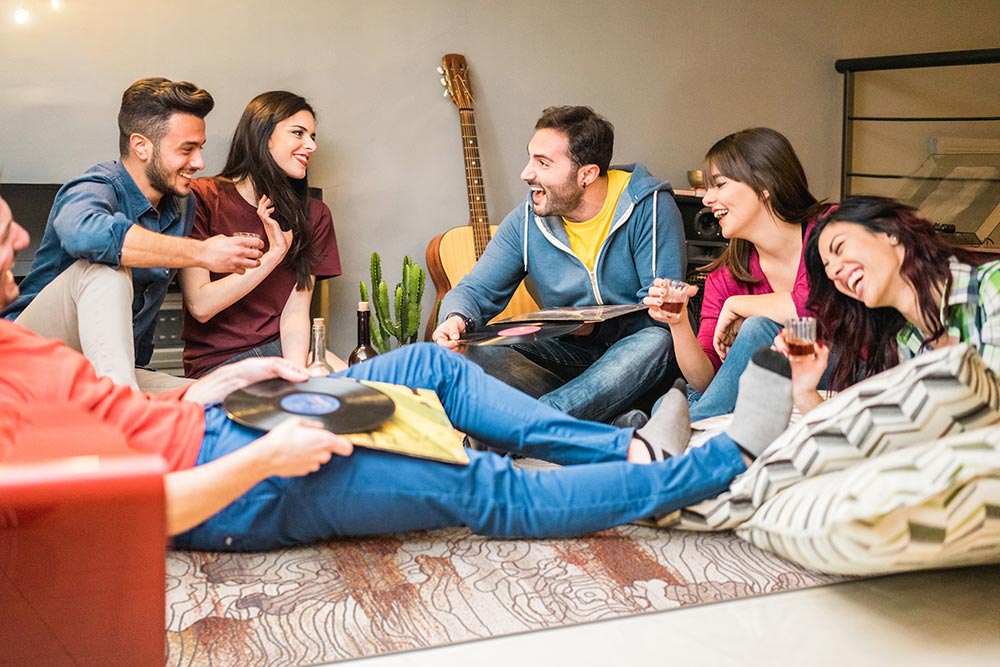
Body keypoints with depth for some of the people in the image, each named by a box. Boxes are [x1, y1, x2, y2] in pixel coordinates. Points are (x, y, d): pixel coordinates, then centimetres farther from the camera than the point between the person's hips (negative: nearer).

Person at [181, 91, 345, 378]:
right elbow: (200, 306, -12)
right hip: (219, 360, -4)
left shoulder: (313, 214, 9)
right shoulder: (202, 197, -4)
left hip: (283, 348, 4)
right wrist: (273, 255, -15)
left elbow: (296, 312, -3)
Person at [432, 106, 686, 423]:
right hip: (569, 354, 3)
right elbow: (476, 290, 1)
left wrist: (599, 326, -32)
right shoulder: (525, 222, -2)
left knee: (657, 341, -38)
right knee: (479, 350, -22)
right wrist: (457, 319, -23)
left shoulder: (650, 207, -14)